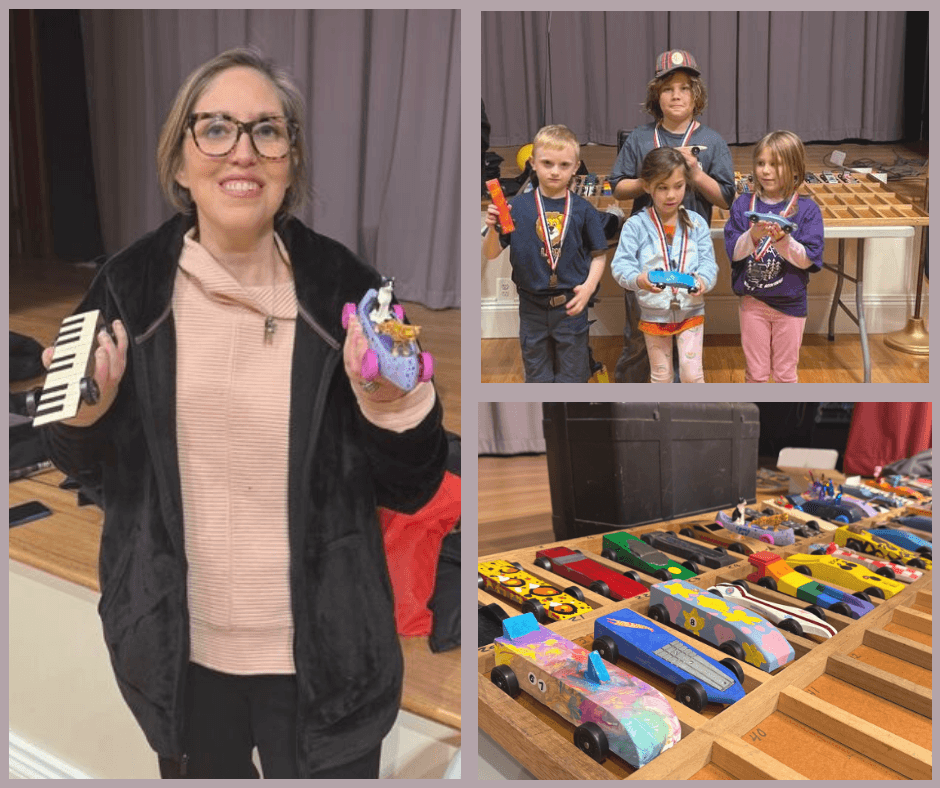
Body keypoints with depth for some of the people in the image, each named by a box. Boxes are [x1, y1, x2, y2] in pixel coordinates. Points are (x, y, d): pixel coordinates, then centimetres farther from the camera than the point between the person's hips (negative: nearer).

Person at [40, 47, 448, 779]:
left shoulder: (345, 288, -12)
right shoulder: (130, 285, -7)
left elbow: (411, 490, -7)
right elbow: (87, 468, 5)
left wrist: (395, 406, -26)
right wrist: (84, 413, -15)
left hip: (322, 654, -1)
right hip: (178, 650, 2)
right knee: (201, 769, 25)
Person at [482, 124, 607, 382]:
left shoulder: (584, 210, -4)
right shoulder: (518, 206, -5)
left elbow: (598, 255, 2)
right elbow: (491, 253, -3)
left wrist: (589, 287, -13)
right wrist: (493, 228, -22)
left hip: (570, 306, 0)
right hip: (532, 306, 1)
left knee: (572, 377, 12)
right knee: (537, 377, 16)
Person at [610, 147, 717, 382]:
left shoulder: (696, 223, -2)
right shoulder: (636, 225, -9)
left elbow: (708, 262, -6)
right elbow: (620, 264, -16)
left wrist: (703, 280, -29)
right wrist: (638, 279, -38)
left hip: (690, 311, 1)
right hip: (654, 313, 0)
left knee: (691, 372, -3)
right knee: (661, 375, 13)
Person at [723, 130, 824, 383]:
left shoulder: (807, 209, -6)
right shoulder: (743, 205, -2)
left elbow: (807, 260, -12)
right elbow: (733, 252, -9)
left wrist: (782, 239, -28)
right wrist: (753, 235, -27)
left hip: (790, 304, -1)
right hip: (752, 301, 1)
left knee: (785, 373, 13)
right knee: (755, 372, 12)